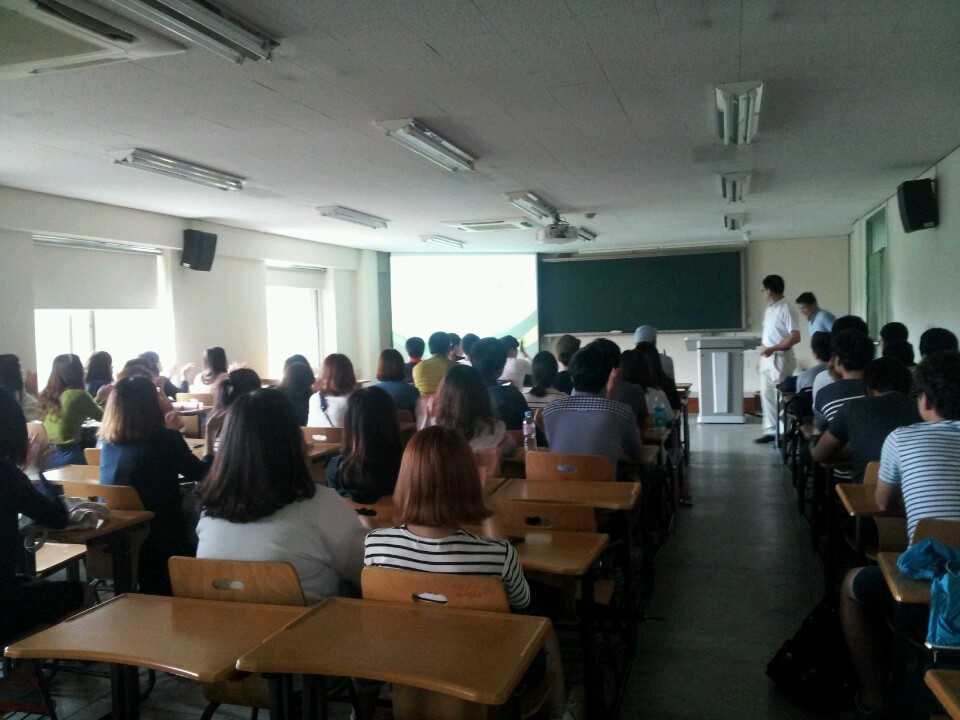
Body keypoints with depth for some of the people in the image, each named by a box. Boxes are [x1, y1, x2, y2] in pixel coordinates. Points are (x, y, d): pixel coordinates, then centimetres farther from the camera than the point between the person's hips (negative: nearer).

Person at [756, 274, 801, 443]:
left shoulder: (786, 309, -14)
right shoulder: (769, 309, 14)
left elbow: (795, 337, -20)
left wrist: (773, 349, -21)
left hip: (780, 359, -9)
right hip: (766, 359, 9)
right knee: (766, 395, 9)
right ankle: (770, 430, 16)